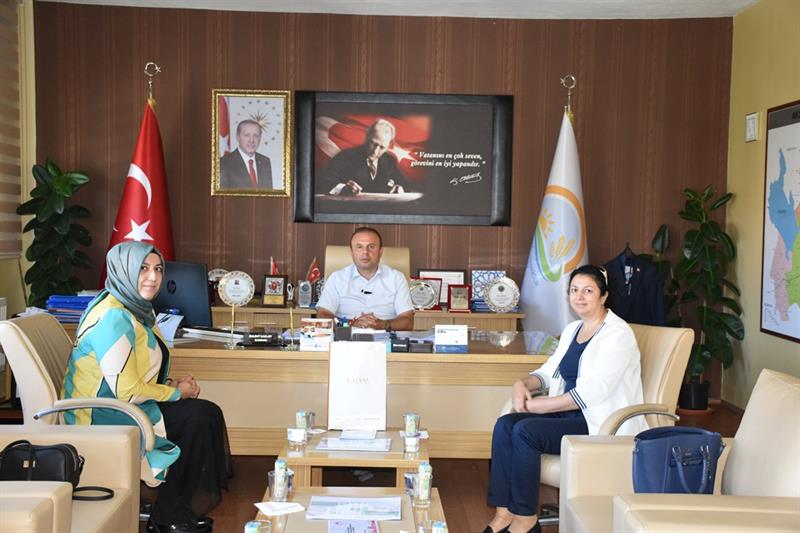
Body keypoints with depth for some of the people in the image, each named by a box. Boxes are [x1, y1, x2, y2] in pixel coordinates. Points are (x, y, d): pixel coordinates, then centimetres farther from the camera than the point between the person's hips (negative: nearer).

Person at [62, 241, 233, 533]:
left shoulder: (135, 309, 9)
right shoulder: (114, 318, -22)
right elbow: (127, 392, -24)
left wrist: (172, 385, 0)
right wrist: (177, 392, -11)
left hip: (123, 406, 9)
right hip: (103, 418, -9)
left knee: (206, 414, -4)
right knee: (199, 418, -15)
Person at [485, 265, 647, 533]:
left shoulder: (617, 334, -13)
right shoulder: (572, 330, 15)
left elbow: (590, 393, -21)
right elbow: (549, 371, 18)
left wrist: (536, 405, -18)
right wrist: (523, 384, -6)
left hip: (602, 425, -8)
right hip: (569, 414, 8)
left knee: (525, 430, -26)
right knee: (505, 425, -14)